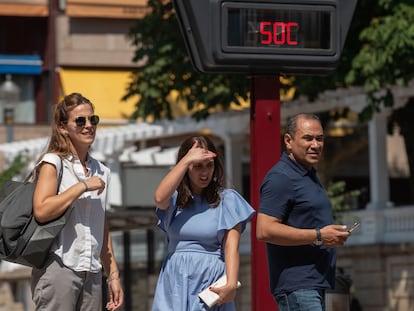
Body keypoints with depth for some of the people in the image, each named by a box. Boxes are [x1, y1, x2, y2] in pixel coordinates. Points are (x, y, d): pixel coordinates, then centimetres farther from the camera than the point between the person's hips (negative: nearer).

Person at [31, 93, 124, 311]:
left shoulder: (101, 172, 17)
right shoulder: (53, 162, -2)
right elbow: (41, 211, -19)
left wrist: (113, 275, 16)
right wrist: (83, 186, -14)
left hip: (92, 274, 6)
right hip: (58, 267, -6)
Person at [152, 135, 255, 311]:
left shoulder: (227, 199, 5)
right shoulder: (175, 199, 11)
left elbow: (231, 247, -2)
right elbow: (160, 198, -14)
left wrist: (231, 284, -17)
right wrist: (187, 159, -10)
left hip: (210, 284, -2)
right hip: (176, 281, 2)